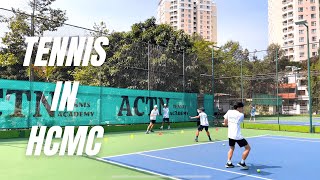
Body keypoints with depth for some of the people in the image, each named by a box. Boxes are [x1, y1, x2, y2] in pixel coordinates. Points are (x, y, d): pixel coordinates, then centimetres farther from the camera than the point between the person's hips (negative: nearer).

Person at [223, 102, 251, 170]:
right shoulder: (241, 115, -7)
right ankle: (242, 163, 10)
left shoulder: (229, 112, 3)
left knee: (231, 148, 25)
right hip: (238, 135, -6)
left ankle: (229, 163, 18)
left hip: (230, 134, 6)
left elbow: (225, 122, 7)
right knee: (248, 148, 8)